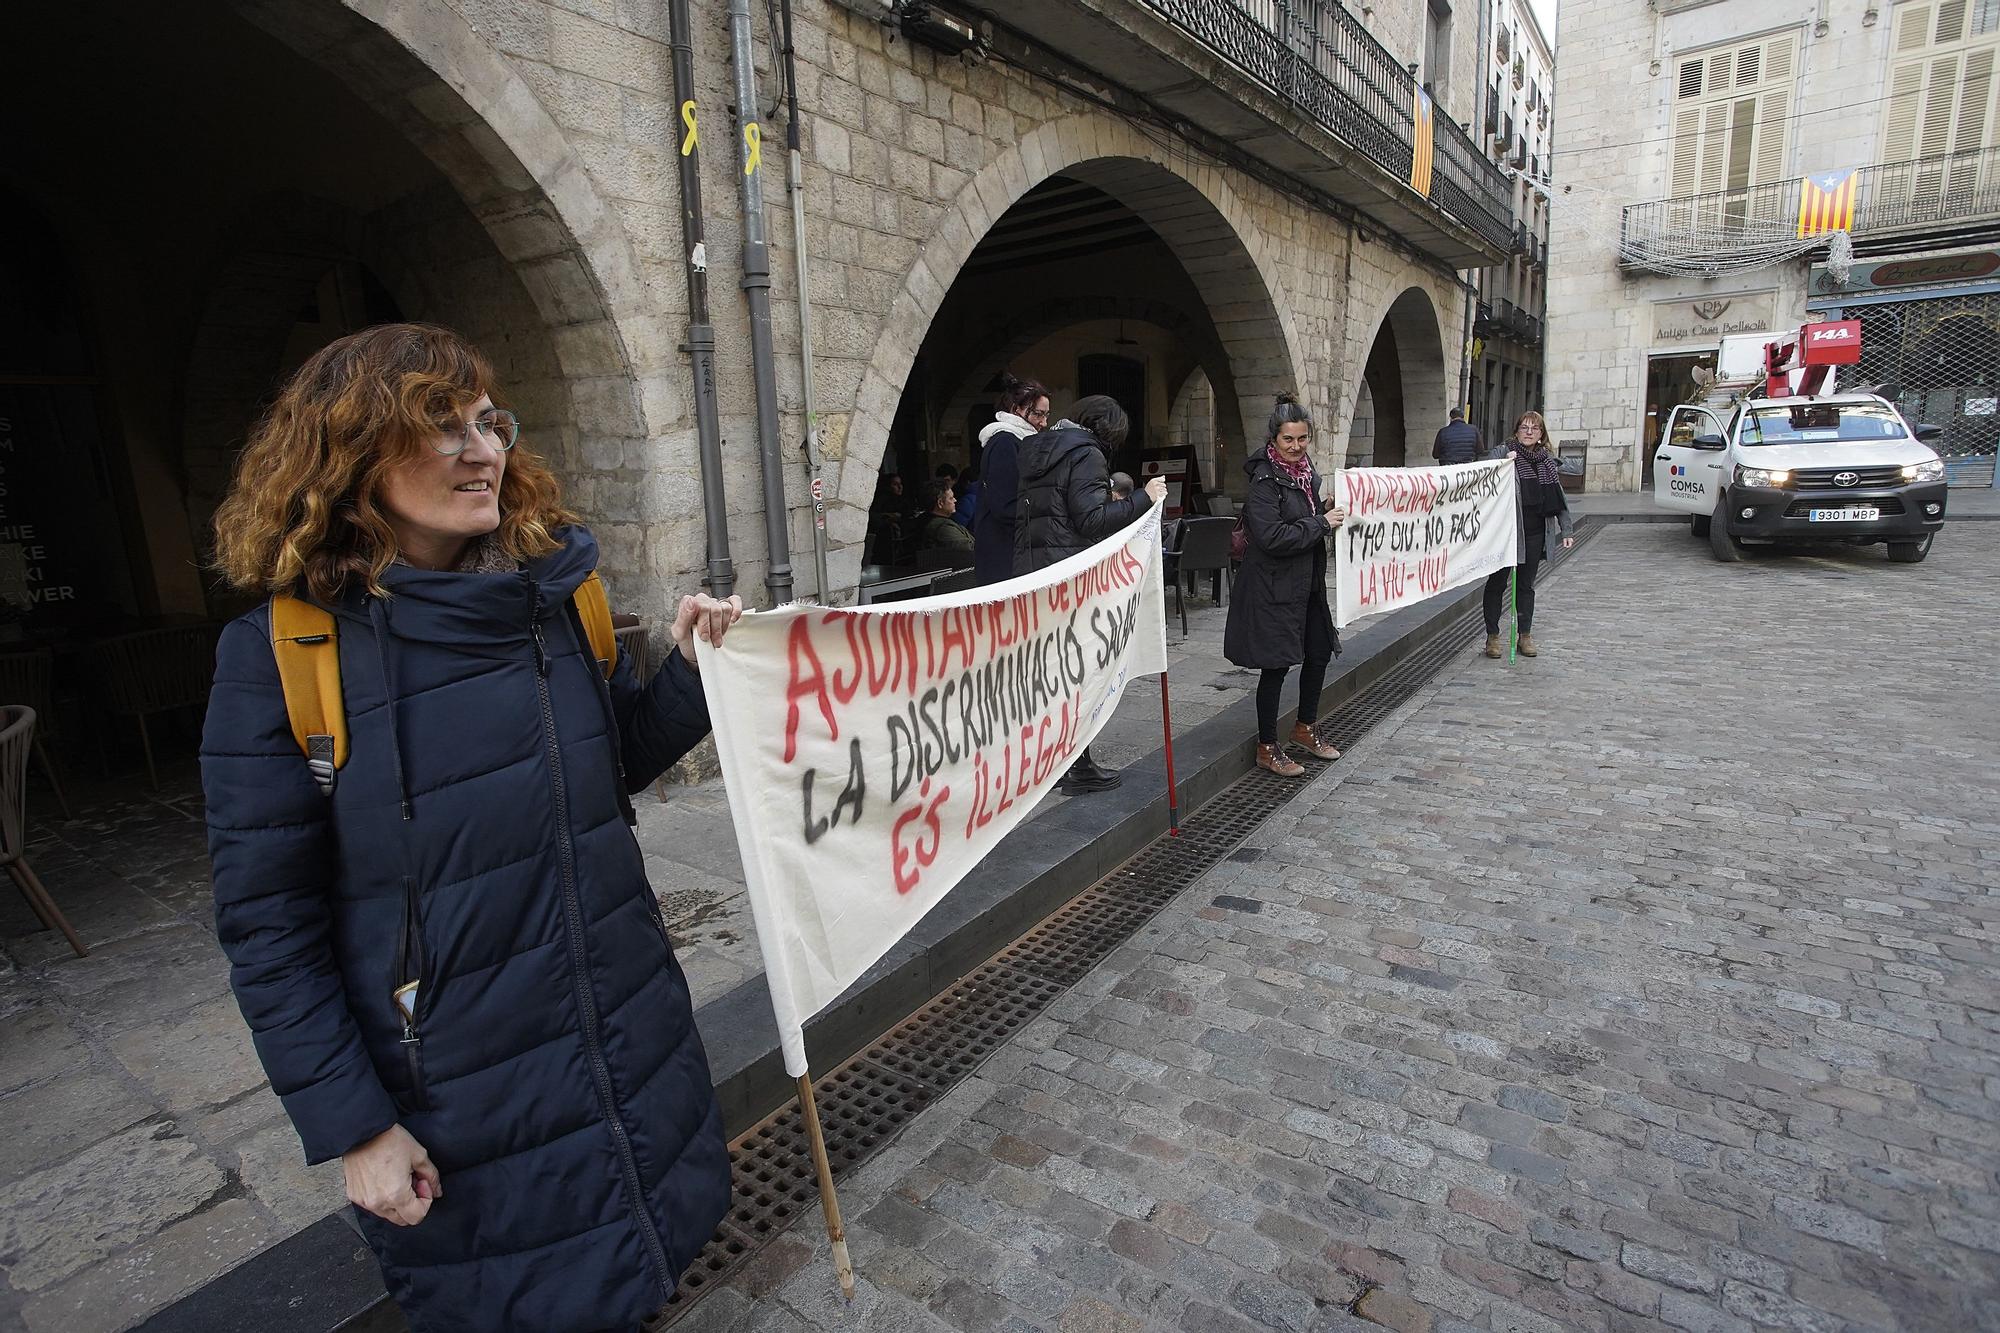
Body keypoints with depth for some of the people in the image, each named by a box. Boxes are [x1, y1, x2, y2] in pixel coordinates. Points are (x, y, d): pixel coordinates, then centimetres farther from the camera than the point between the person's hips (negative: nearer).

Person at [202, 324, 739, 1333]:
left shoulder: (554, 594, -4)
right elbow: (268, 926, -11)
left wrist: (690, 675, -11)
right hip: (456, 1091, -4)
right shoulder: (282, 654, -15)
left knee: (650, 1251, 24)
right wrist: (352, 1126, -10)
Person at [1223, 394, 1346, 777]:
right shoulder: (1265, 480, -17)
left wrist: (1327, 511, 4)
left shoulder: (1304, 470, 9)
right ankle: (1267, 748, 14)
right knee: (1275, 666, -1)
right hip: (1273, 587, -9)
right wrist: (1321, 522, -19)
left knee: (1319, 653, 17)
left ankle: (1305, 728, 37)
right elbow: (1272, 536, -26)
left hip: (1307, 582, 9)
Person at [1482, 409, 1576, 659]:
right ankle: (1493, 636, 11)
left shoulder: (1548, 461, 12)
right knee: (1497, 583, 3)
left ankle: (1525, 635, 20)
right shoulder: (1501, 453, -3)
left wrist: (1567, 530, 10)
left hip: (1535, 534, 4)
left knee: (1526, 585, 11)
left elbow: (1559, 498, 14)